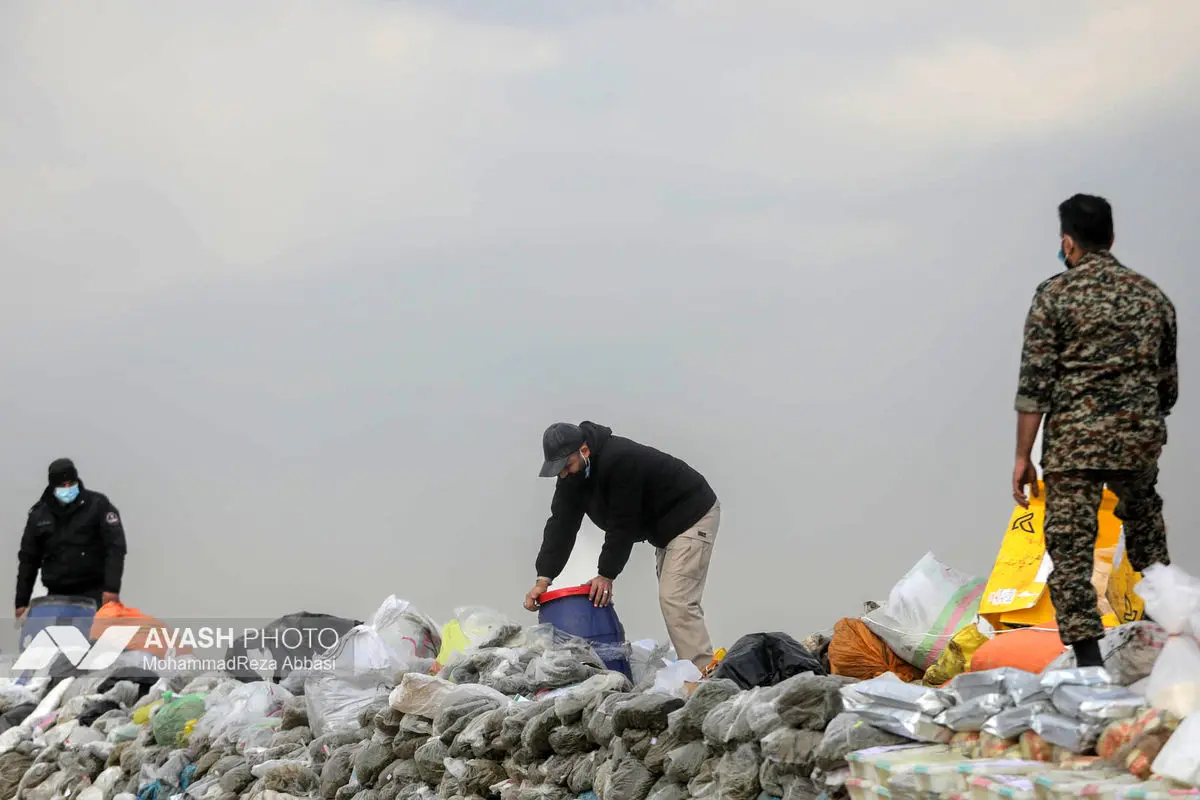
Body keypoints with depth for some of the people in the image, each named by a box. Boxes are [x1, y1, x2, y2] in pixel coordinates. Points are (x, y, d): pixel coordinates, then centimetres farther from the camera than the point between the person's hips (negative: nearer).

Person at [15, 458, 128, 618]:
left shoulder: (98, 505, -3)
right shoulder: (39, 514, 8)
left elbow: (116, 546, -9)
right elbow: (28, 559, 14)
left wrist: (112, 588, -20)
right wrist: (21, 602, 10)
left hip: (93, 594, -3)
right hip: (57, 595, 4)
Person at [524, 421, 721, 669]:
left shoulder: (621, 461, -32)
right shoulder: (572, 472, -4)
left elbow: (623, 525, -28)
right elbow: (562, 523, -6)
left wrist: (607, 574, -23)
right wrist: (544, 578, -14)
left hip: (693, 515, -10)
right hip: (665, 526, 10)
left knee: (676, 600, -17)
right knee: (671, 600, 8)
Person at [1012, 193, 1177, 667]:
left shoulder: (1055, 294, -3)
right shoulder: (1151, 295, 10)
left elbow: (1034, 382, -7)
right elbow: (1168, 383, 15)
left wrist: (1023, 456, -4)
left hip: (1074, 440, -4)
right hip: (1140, 437, 4)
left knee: (1070, 550, -4)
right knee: (1148, 544, 24)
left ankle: (1088, 661, -13)